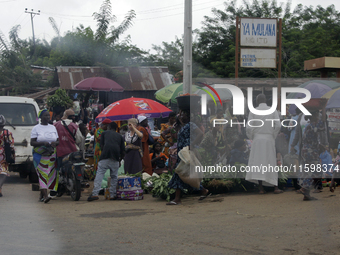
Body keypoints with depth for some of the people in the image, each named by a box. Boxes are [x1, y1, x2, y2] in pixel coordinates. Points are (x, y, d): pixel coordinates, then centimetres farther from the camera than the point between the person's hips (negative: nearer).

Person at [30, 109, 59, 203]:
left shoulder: (53, 127, 14)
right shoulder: (36, 128, 1)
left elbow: (58, 141, 15)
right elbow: (32, 142, -5)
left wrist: (55, 143, -8)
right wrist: (43, 143, -20)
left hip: (52, 155, 4)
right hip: (40, 155, -4)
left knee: (51, 174, 3)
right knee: (42, 174, -14)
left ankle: (42, 195, 15)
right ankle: (45, 196, -22)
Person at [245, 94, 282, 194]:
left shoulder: (253, 112, -1)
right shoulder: (273, 111, 2)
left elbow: (248, 128, -8)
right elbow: (278, 126, -7)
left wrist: (251, 138, 9)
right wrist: (273, 137, 8)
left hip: (257, 140, -1)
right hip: (269, 140, 1)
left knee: (258, 163, 0)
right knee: (270, 163, 8)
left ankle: (261, 188, -9)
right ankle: (275, 187, 4)